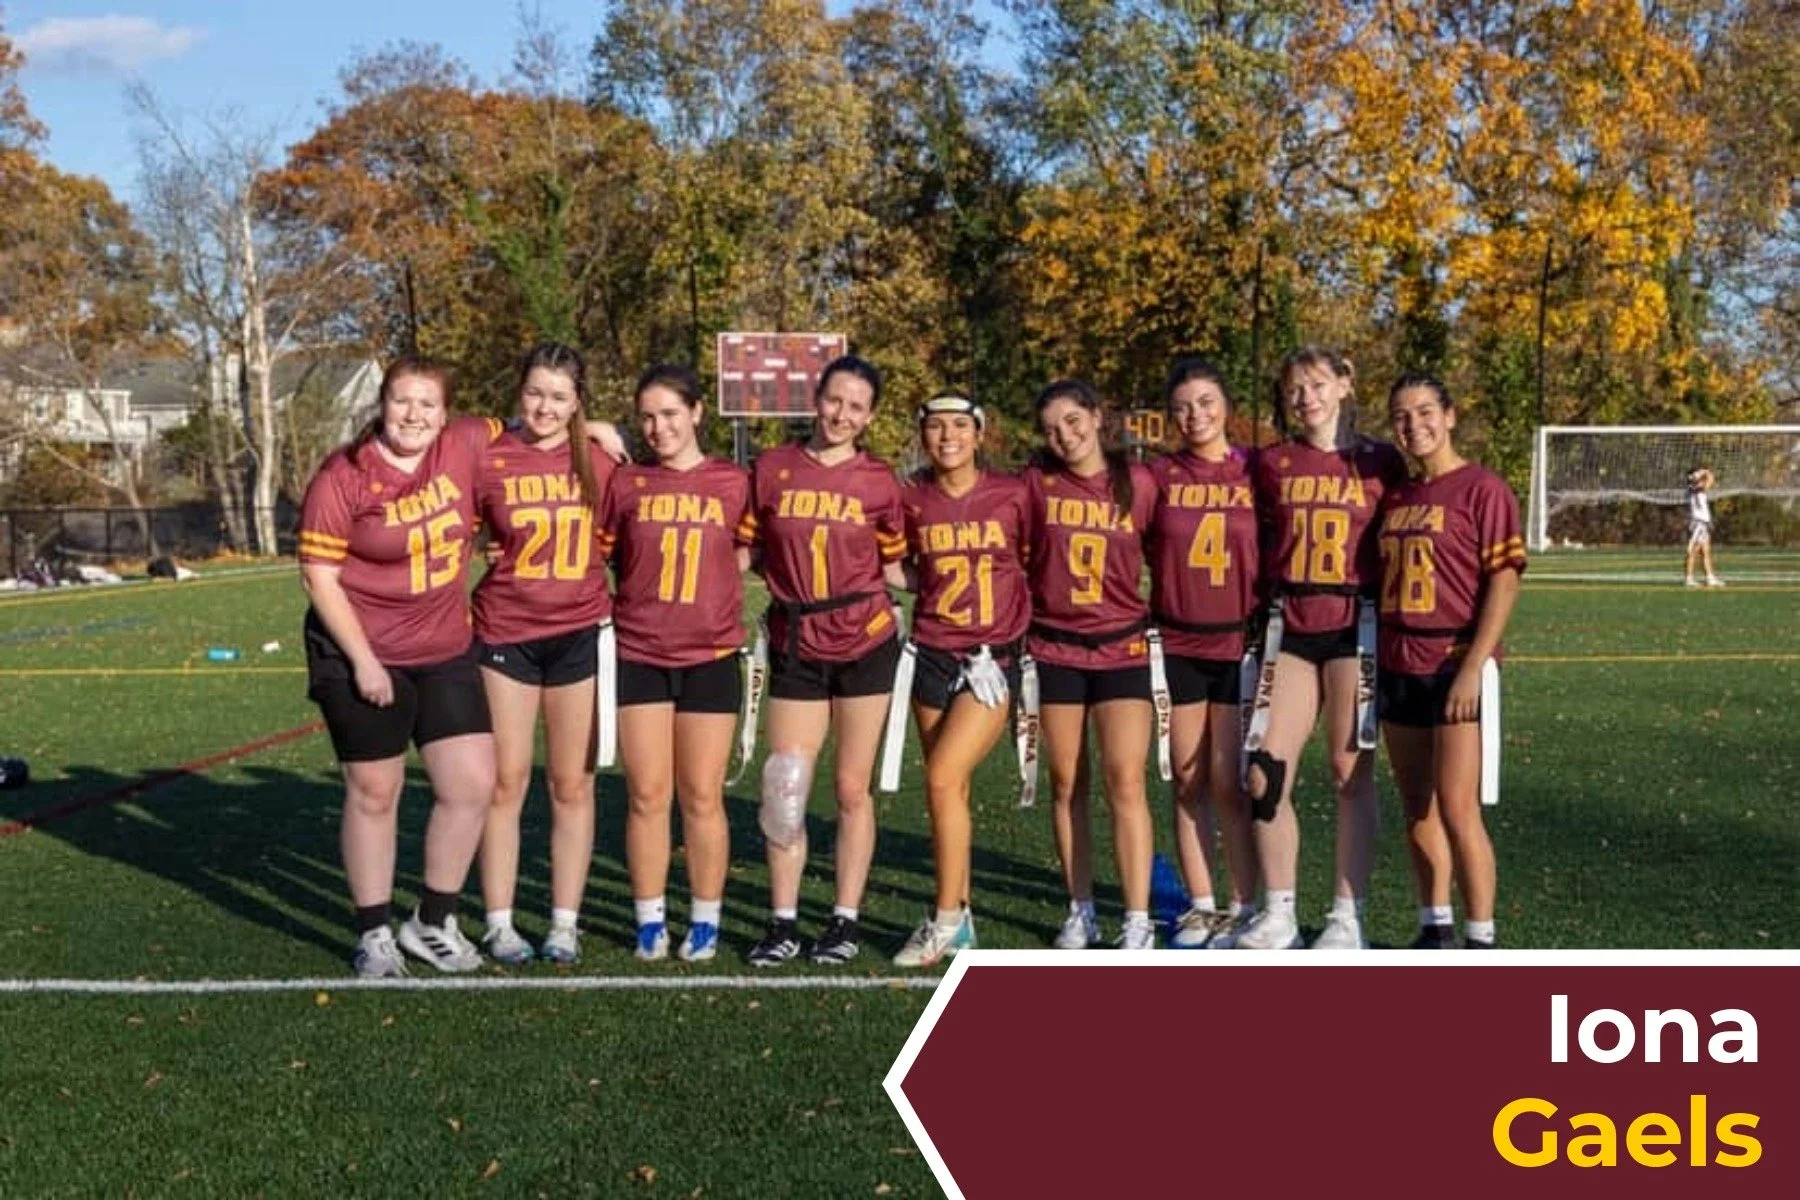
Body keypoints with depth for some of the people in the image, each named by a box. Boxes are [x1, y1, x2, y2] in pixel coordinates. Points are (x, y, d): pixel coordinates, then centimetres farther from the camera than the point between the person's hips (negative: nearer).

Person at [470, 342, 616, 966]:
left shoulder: (599, 461, 1)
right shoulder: (489, 460, -3)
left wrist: (615, 605, 4)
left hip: (580, 634, 1)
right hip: (504, 633, -1)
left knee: (572, 785, 6)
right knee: (506, 782, 4)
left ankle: (565, 924, 16)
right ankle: (499, 925, 14)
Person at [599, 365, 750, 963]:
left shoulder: (733, 482, 2)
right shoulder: (625, 483, 4)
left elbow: (745, 555, 10)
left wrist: (716, 600, -1)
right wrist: (637, 600, -2)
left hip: (710, 656, -1)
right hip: (638, 656, 1)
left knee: (702, 797, 5)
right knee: (647, 795, 4)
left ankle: (704, 921, 17)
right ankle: (650, 920, 16)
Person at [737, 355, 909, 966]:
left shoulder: (878, 480, 0)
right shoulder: (772, 469, 1)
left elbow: (893, 565, 10)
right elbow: (747, 549, 9)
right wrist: (797, 572, -5)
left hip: (866, 645, -1)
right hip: (796, 647, 1)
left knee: (852, 789, 6)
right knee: (784, 790, 1)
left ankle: (845, 920, 17)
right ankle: (783, 923, 13)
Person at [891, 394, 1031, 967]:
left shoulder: (1012, 495, -4)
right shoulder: (911, 499, 1)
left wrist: (1030, 630, 1)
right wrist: (932, 580, 0)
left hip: (994, 657, -3)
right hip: (933, 656, 3)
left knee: (943, 777, -14)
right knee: (951, 790, 8)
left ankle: (946, 919, -1)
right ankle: (960, 920, 20)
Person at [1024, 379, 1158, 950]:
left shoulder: (1138, 482, -2)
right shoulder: (1037, 482, -1)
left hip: (1121, 647, -1)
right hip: (1054, 649, 1)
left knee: (1125, 780, -9)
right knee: (1066, 784, 7)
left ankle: (1138, 921, -5)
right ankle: (1081, 911, 19)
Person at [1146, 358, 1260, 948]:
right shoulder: (1159, 476, 3)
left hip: (1240, 644, -2)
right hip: (1177, 646, 2)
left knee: (1230, 784, -1)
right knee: (1188, 783, 7)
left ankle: (1243, 906, 11)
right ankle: (1200, 905, 17)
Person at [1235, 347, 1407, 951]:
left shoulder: (1381, 462, 3)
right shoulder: (1271, 464, 9)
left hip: (1355, 626, -2)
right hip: (1291, 628, 3)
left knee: (1351, 771, 0)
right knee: (1266, 771, -3)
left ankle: (1347, 917, 9)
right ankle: (1277, 914, 9)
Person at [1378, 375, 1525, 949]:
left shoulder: (1482, 488, -7)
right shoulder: (1396, 496, 13)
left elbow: (1504, 580, -12)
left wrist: (1473, 666, -18)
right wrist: (1378, 662, 12)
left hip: (1455, 666, -6)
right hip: (1397, 668, 7)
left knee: (1457, 809, -7)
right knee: (1417, 807, 10)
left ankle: (1480, 940, 3)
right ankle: (1434, 927, 21)